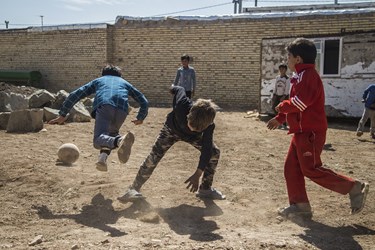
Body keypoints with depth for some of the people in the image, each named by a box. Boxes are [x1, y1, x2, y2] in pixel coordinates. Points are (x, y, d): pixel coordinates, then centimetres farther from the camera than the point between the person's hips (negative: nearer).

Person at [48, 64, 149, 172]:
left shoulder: (97, 81, 37)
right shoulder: (125, 82, 38)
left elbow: (74, 95, 30)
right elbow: (144, 102, 32)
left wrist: (62, 115, 34)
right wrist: (140, 118, 48)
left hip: (103, 106, -2)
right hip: (122, 109, 2)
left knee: (98, 140, -15)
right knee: (111, 134, 25)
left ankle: (120, 140, -48)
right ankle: (103, 158, -2)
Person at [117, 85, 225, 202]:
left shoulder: (209, 125, -38)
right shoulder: (182, 104, -43)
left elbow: (206, 149, -34)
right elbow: (180, 90, -20)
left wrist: (197, 174, -39)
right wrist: (173, 88, 6)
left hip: (192, 136, 2)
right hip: (171, 129, -2)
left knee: (214, 153, -9)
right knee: (153, 156, -17)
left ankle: (205, 189, 8)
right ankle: (134, 189, -8)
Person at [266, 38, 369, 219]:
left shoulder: (308, 74, -14)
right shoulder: (302, 76, 19)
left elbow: (301, 101, -27)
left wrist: (282, 106, -10)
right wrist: (279, 118, 21)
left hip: (310, 133, -10)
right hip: (302, 132, 10)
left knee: (311, 169, -8)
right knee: (291, 168, 8)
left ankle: (354, 188, 2)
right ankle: (300, 206, 13)